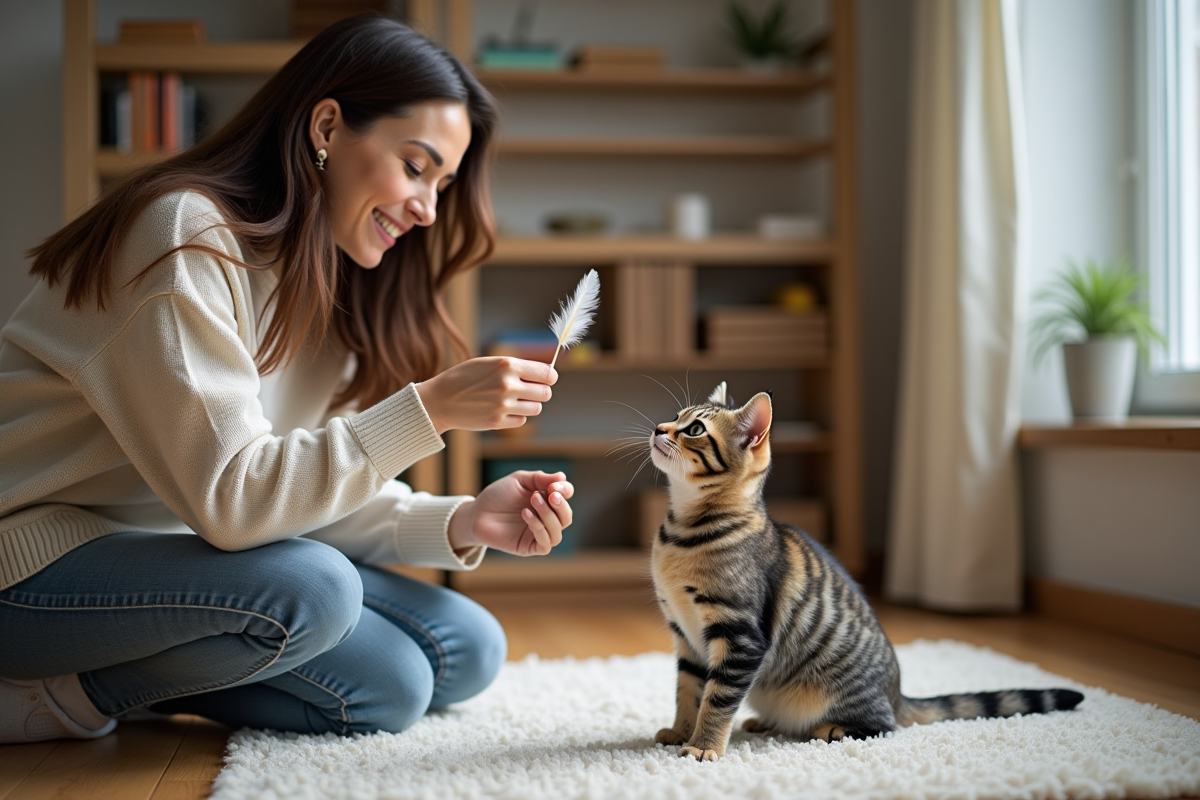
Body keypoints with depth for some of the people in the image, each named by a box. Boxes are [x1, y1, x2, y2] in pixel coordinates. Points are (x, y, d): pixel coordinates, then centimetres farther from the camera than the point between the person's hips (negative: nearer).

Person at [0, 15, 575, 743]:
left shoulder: (330, 287, 6)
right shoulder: (187, 237, -21)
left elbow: (318, 489, 3)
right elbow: (230, 498, -27)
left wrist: (461, 524, -14)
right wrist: (430, 409, -30)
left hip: (174, 543, 9)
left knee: (467, 653, -3)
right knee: (311, 591, -33)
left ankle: (142, 682, 3)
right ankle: (70, 696, -9)